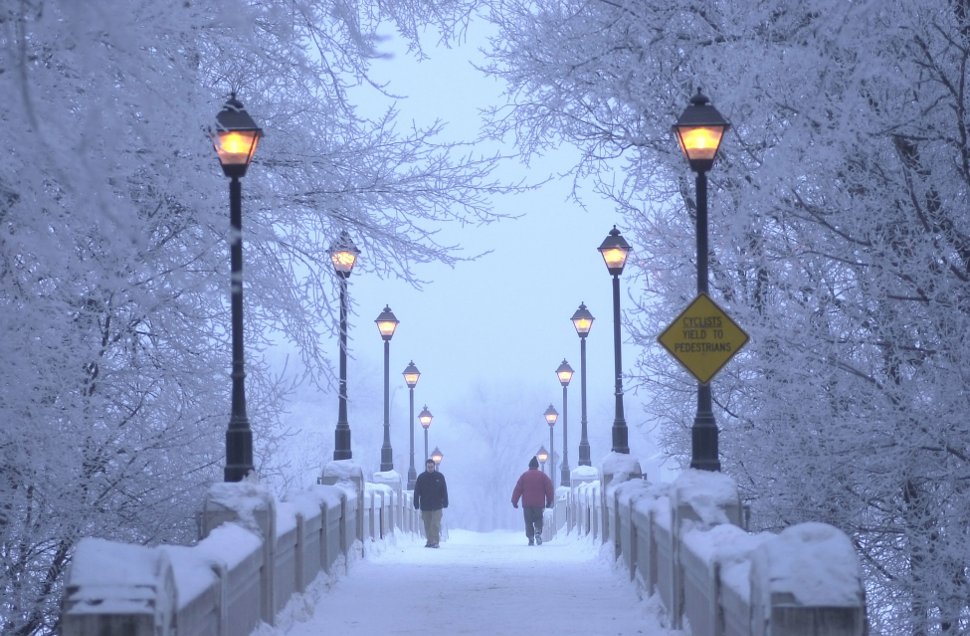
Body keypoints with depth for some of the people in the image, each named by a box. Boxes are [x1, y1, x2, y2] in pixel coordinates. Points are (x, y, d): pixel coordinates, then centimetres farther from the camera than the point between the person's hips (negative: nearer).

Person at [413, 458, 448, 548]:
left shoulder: (440, 477, 2)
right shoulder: (421, 477, 2)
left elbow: (444, 491, 5)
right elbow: (416, 492, 2)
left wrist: (445, 503, 0)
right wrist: (416, 505, -4)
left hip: (437, 506, -1)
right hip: (425, 506, 1)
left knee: (435, 524, -9)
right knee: (427, 525, 6)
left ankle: (435, 541, -10)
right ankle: (430, 541, 15)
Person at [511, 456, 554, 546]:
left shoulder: (524, 475, 3)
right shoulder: (542, 475, 4)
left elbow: (517, 489, 0)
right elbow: (549, 488, 3)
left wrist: (514, 501, 4)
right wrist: (549, 501, 11)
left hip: (527, 504, 0)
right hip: (539, 504, 0)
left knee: (528, 522, 7)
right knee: (538, 520, 13)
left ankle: (531, 538, -3)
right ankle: (538, 532, -15)